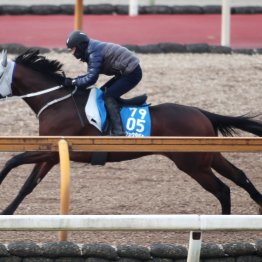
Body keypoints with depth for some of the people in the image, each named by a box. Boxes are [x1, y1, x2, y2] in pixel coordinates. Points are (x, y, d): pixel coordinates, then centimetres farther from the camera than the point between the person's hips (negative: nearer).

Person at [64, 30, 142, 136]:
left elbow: (91, 78, -24)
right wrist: (74, 80, 2)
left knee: (109, 96, -15)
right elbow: (91, 75, 14)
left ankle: (118, 133, -21)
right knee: (103, 92, 14)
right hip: (125, 71, 11)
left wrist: (73, 82, -17)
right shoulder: (93, 49, 10)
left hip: (132, 73, -11)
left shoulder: (94, 53, -21)